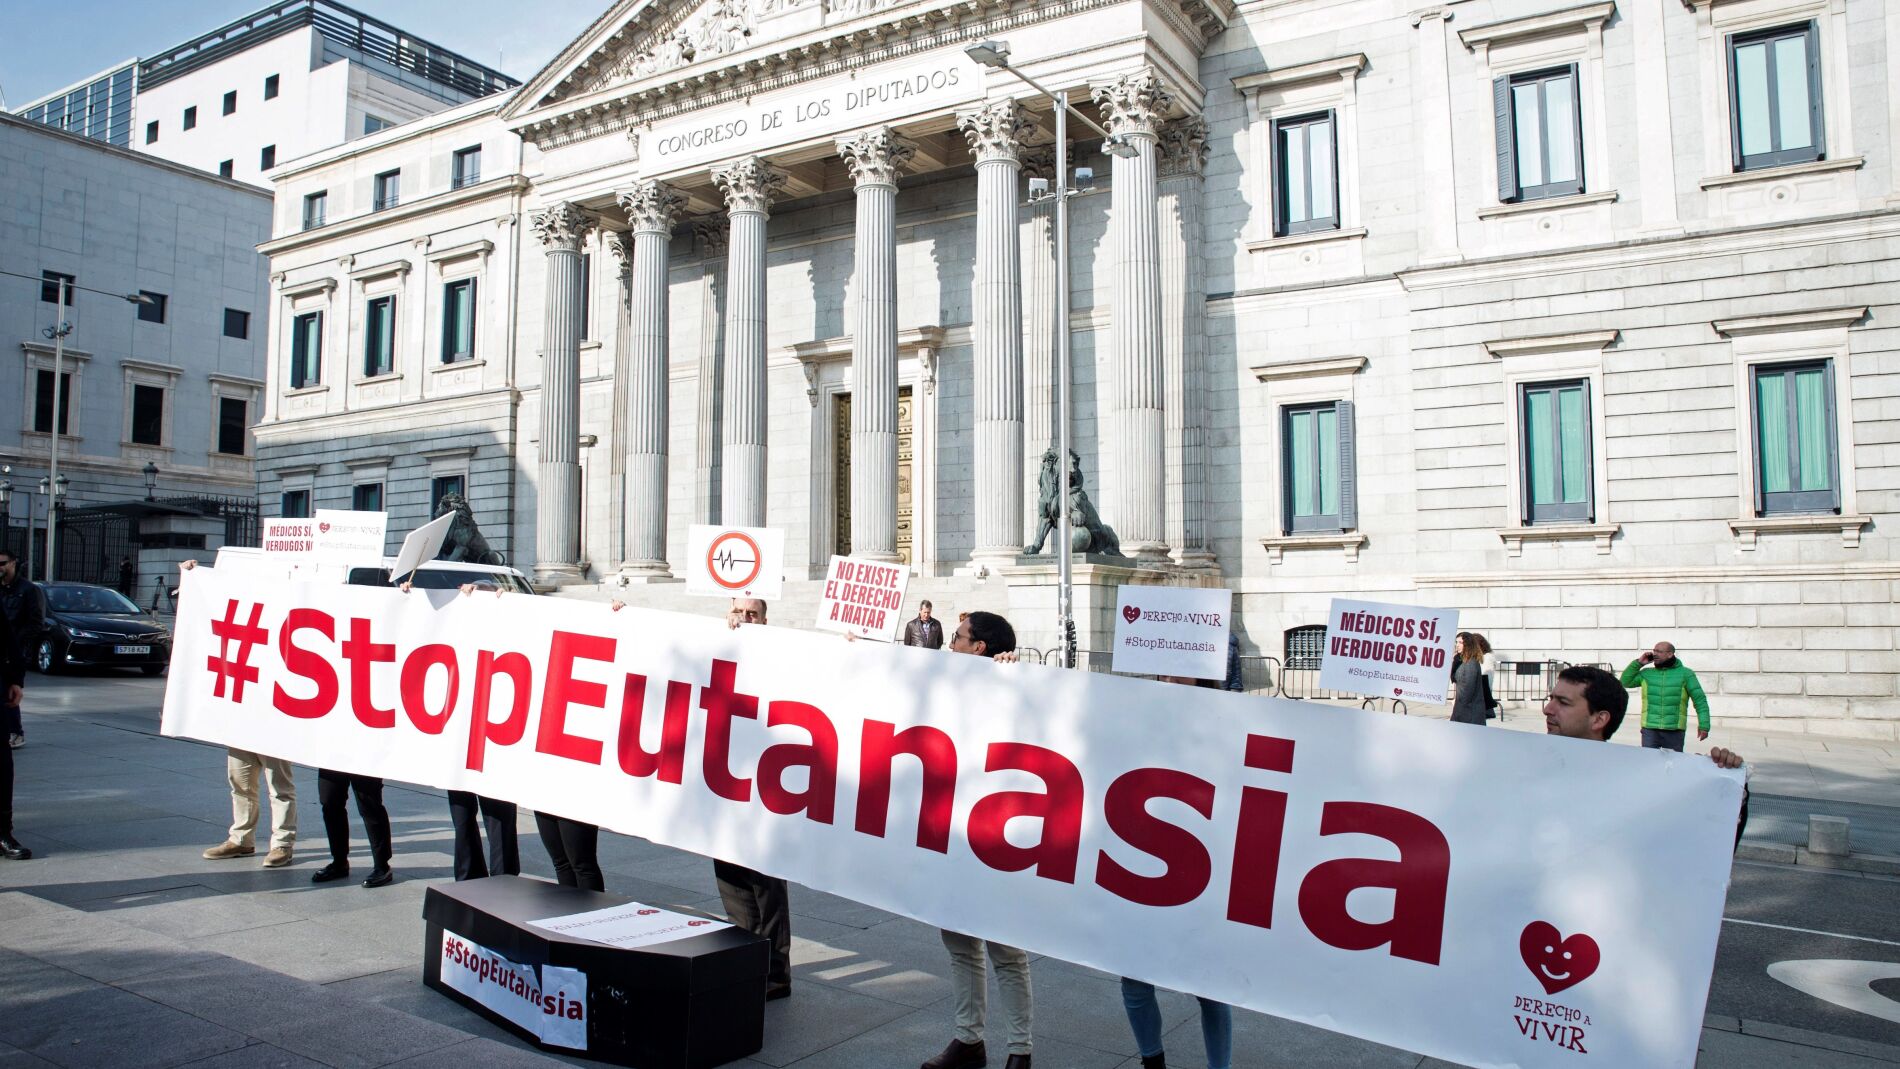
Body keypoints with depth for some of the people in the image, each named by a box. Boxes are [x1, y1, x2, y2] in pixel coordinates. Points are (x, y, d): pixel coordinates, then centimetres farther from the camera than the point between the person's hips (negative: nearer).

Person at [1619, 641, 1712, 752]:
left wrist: (1704, 725, -7)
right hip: (1650, 729, 1)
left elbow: (1700, 700, 1)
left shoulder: (1685, 674, 3)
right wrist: (1638, 663, 5)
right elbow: (1625, 682, 13)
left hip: (1675, 731, -1)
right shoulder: (1646, 673, 10)